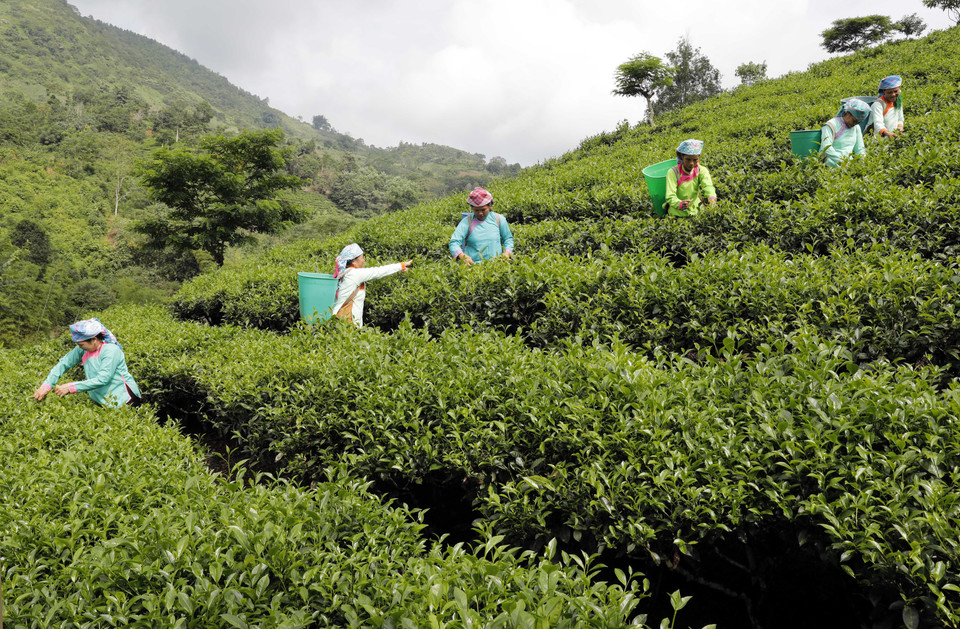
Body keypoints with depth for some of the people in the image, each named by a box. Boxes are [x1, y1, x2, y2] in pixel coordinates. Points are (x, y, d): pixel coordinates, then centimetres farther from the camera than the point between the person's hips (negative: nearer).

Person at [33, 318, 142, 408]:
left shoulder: (111, 351, -20)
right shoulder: (83, 349, 1)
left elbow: (102, 379, -26)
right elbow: (63, 364, 3)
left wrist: (70, 388, -26)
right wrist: (46, 386, -10)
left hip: (124, 400, -7)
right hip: (102, 402, 7)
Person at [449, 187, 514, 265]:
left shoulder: (499, 219, 9)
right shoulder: (467, 221, 1)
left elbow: (508, 238, 23)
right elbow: (454, 242, -7)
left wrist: (507, 252, 3)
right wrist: (462, 256, -27)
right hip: (473, 264, -2)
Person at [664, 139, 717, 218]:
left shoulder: (701, 171, -3)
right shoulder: (673, 172, -11)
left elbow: (708, 185, -22)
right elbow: (670, 196, -20)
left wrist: (712, 197, -47)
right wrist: (680, 204, -44)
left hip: (696, 208, 3)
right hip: (678, 210, -3)